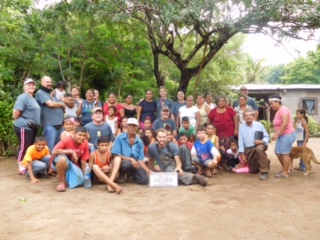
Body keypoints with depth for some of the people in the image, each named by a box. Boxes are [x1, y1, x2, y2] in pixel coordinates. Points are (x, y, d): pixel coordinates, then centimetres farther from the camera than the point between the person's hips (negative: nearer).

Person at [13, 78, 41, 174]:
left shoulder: (33, 98, 18)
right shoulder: (23, 97, -12)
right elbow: (16, 112, -18)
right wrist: (19, 121, -5)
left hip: (32, 127, 10)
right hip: (24, 127, -9)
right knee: (24, 147, -6)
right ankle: (21, 168, 1)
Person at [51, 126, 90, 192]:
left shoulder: (85, 144, -10)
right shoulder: (66, 140, -22)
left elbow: (83, 160, -6)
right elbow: (54, 152, -32)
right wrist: (71, 151, -31)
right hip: (59, 163, -5)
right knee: (62, 158, -39)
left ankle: (66, 175, 17)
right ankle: (61, 182, -18)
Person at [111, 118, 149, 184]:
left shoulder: (139, 141, 2)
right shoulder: (119, 138, -8)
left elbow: (140, 159, 1)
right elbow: (117, 155, -11)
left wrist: (147, 170, -14)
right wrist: (130, 159, -23)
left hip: (135, 164, 3)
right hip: (122, 162, -3)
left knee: (144, 180, -19)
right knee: (128, 164, -39)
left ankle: (131, 174, 15)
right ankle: (122, 175, -2)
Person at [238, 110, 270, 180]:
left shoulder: (259, 124, -2)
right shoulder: (242, 127, 2)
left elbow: (266, 136, 1)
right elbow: (240, 141, 2)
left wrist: (262, 141, -21)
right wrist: (242, 154, -2)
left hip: (259, 145, -3)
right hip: (249, 150, 3)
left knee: (259, 149, -42)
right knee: (253, 171, 8)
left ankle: (264, 172, -33)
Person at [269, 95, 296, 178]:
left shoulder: (283, 109, -17)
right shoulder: (278, 111, 15)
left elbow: (285, 123, -26)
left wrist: (277, 134, -25)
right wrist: (276, 134, 8)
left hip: (288, 135, -10)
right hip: (281, 135, 10)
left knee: (284, 153, -5)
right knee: (278, 152, 12)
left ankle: (285, 172, 4)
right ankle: (284, 169, 25)